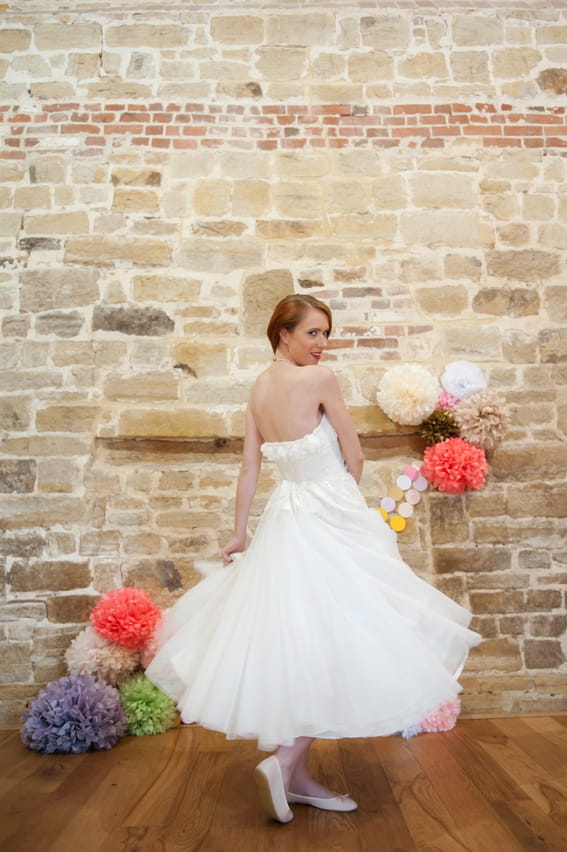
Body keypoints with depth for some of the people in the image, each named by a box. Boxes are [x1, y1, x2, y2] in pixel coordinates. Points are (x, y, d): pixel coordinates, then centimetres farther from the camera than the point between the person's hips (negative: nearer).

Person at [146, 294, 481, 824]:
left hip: (285, 520, 8)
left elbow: (249, 466, 7)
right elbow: (354, 455, -5)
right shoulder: (320, 379, -13)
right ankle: (283, 762, -4)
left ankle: (299, 778, 21)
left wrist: (239, 533, 10)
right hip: (328, 520, -7)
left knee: (303, 648, 13)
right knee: (335, 645, 2)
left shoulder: (259, 388, 7)